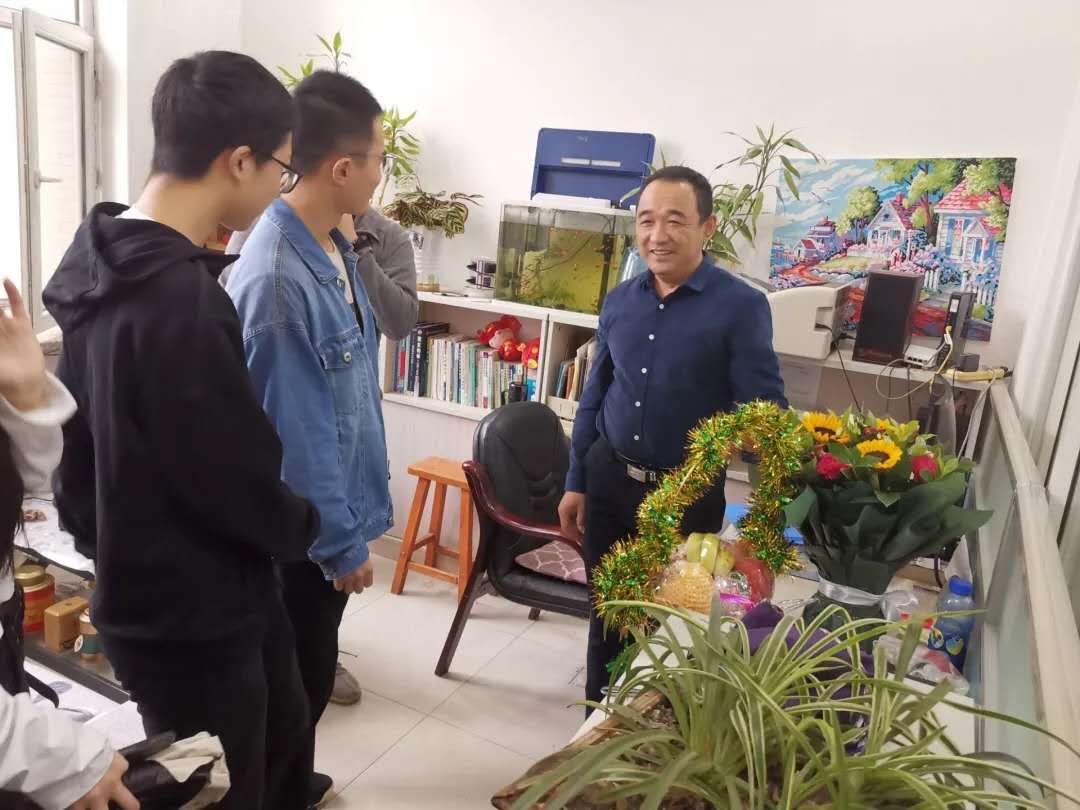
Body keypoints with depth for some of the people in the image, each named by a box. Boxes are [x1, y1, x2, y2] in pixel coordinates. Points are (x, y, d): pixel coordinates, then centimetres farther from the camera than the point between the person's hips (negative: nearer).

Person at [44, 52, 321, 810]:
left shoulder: (100, 262, 1)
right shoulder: (180, 300, -30)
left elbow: (81, 445, 9)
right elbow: (237, 481, -25)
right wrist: (306, 526, -4)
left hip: (156, 588, 9)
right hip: (188, 613, -9)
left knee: (283, 741, 29)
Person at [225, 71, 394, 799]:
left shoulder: (335, 245, 1)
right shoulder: (277, 279, -29)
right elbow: (295, 430, -25)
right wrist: (343, 542, -15)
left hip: (334, 504, 9)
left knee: (309, 663, 25)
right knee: (300, 675, 12)